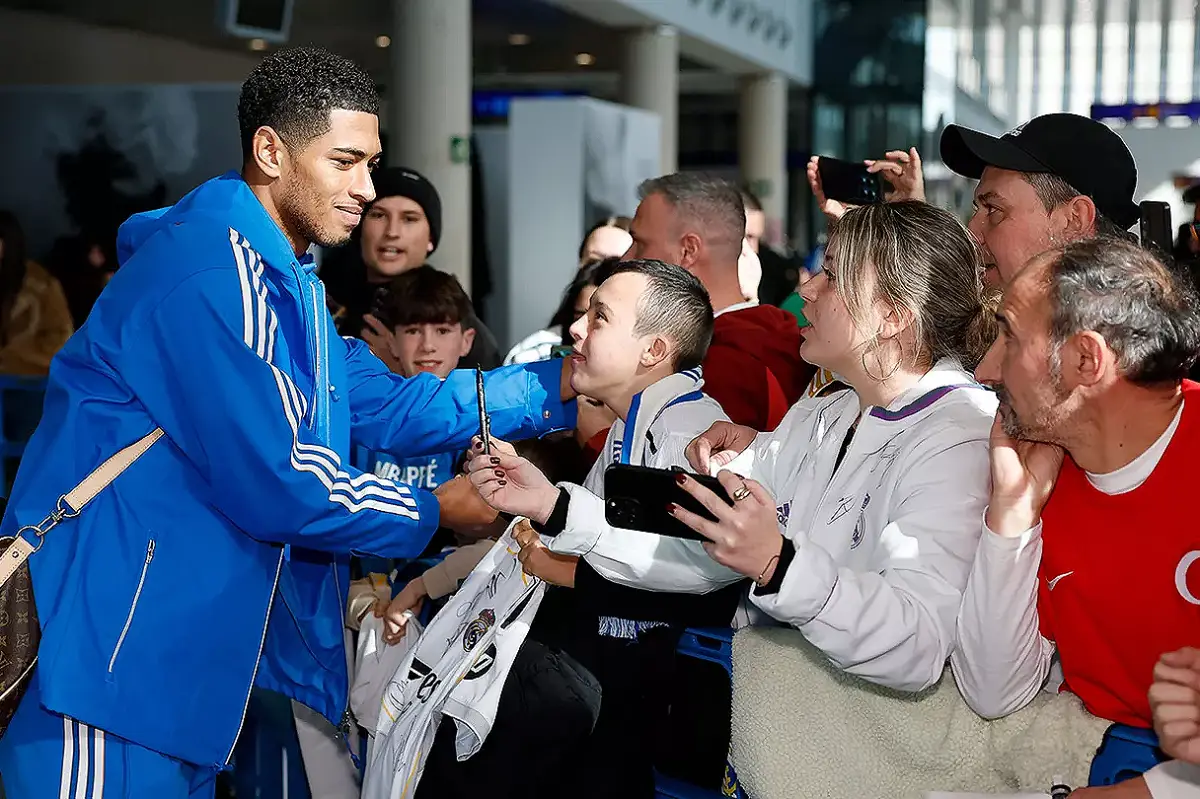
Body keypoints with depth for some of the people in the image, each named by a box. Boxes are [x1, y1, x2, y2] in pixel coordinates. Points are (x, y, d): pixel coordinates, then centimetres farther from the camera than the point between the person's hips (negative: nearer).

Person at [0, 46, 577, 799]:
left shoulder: (284, 279, 15)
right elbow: (274, 484, -22)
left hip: (188, 640, 10)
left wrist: (558, 384, 6)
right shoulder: (212, 272, -20)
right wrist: (433, 514, -8)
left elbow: (387, 407, 13)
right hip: (111, 646, -10)